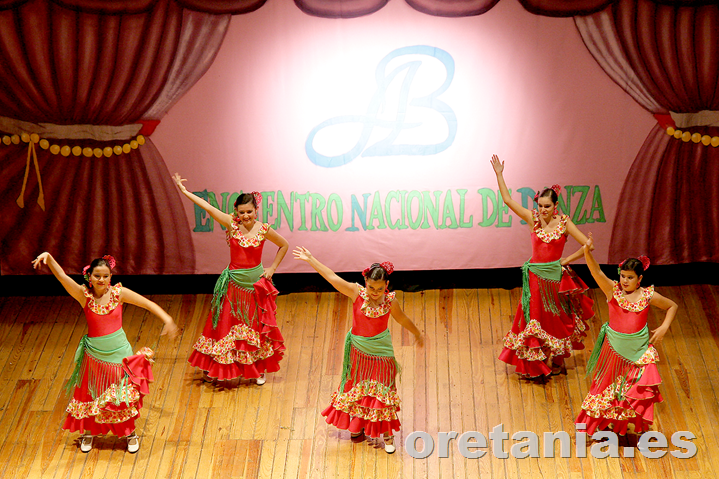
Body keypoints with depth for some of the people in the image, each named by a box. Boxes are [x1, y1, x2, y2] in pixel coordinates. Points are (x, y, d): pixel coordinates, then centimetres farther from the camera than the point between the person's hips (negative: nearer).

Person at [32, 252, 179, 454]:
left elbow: (148, 304, -8)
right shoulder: (83, 295, -12)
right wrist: (48, 257, -41)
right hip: (94, 353, 0)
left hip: (118, 352, 0)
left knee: (123, 395, 10)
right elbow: (62, 276, -25)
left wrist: (167, 319, -19)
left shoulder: (118, 292, -10)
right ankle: (88, 432, 34)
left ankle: (130, 433, 29)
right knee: (91, 394, 13)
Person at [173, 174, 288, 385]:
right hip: (234, 281, 0)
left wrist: (272, 268, 1)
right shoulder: (231, 224, -9)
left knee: (257, 326, 9)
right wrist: (184, 191, -17)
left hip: (256, 281, 0)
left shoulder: (264, 229, -8)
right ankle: (225, 370, 20)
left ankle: (258, 370, 26)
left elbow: (284, 245, 6)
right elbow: (208, 207, -13)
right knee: (228, 325, 6)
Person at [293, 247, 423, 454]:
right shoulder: (357, 293, -16)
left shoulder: (390, 301, -15)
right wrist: (310, 259, -9)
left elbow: (403, 320, 3)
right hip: (358, 351, 1)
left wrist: (417, 335, 18)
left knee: (381, 392, 3)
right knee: (356, 390, 15)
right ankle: (357, 426, 36)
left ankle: (387, 433, 16)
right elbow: (332, 277, -12)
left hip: (381, 352, -1)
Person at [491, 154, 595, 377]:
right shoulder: (532, 219, -4)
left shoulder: (563, 222, -7)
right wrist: (499, 174, -11)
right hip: (535, 276, 1)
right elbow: (507, 200, -8)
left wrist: (566, 261, -7)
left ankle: (556, 360, 27)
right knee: (535, 319, 7)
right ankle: (535, 365, 20)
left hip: (555, 276, -1)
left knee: (556, 320, 10)